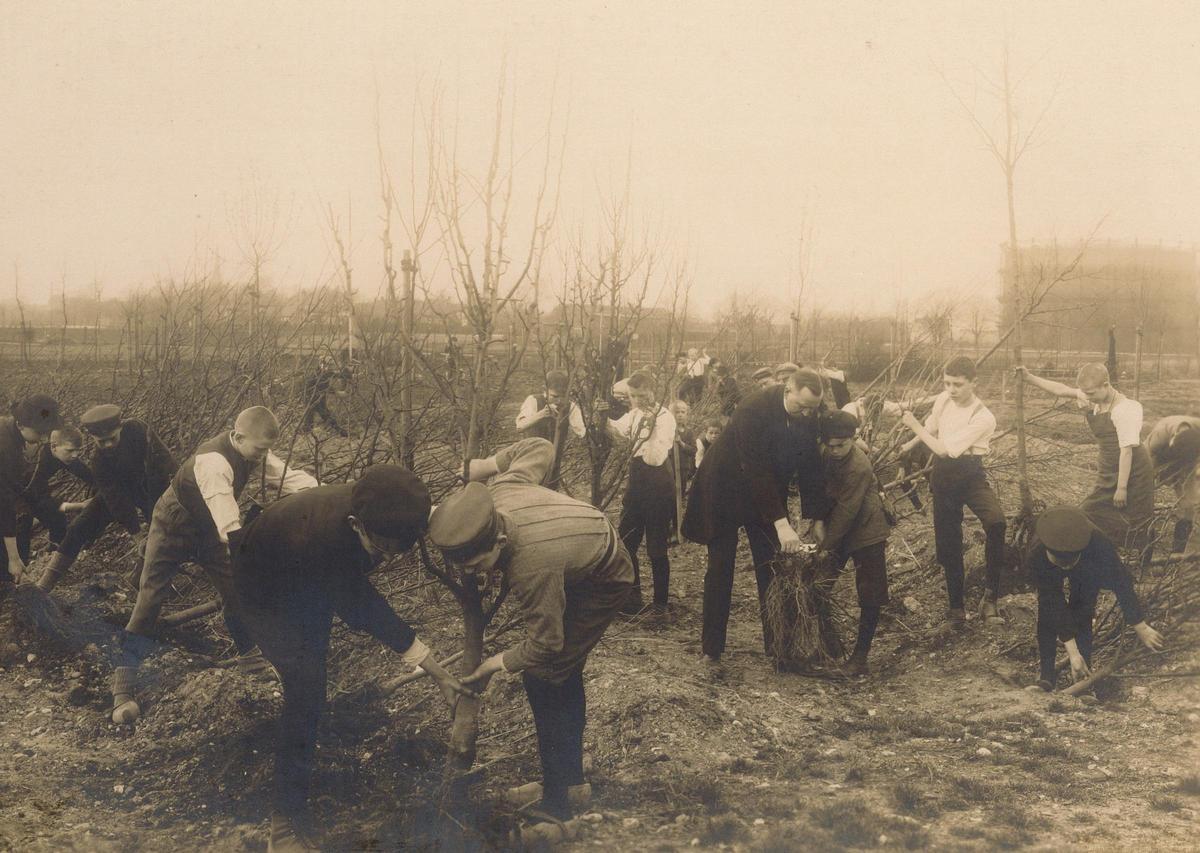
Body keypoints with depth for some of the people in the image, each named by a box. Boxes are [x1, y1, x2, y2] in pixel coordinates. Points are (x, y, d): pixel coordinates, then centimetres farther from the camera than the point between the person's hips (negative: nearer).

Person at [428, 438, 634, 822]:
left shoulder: (532, 566, -43)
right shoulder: (499, 489, -25)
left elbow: (544, 644, -28)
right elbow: (539, 448, -4)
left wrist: (493, 665, -14)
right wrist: (476, 468, -4)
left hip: (603, 583, -9)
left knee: (544, 676, -13)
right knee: (563, 671, 16)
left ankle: (556, 804, -5)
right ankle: (571, 778, 30)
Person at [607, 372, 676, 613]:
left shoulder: (665, 418, -15)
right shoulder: (634, 415, 9)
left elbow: (656, 458, -25)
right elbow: (618, 429, -8)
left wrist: (649, 426, -28)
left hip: (657, 487, -7)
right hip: (636, 484, 7)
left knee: (656, 549, 1)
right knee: (625, 543, 11)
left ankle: (660, 603, 15)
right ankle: (631, 599, 23)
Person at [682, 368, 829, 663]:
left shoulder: (808, 418, -12)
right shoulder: (752, 410, -31)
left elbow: (811, 467, -4)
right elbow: (756, 470, -33)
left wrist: (816, 519, -6)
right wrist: (781, 522, -35)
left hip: (768, 495, 5)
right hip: (725, 492, -5)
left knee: (772, 569, 2)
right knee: (720, 569, 0)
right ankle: (712, 647, 8)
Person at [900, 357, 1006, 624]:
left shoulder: (983, 418, -21)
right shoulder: (942, 400, -3)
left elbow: (944, 449, -23)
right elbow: (930, 429, 18)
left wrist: (915, 426, -14)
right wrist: (909, 445, 10)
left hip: (970, 476, -5)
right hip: (943, 477, 5)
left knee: (996, 522, -32)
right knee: (948, 542, 8)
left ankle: (990, 596, -21)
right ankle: (956, 606, 24)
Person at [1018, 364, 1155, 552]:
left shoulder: (1123, 409, -21)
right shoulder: (1093, 400, 1)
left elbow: (1127, 450, -22)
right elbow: (1061, 390, 7)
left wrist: (1122, 487, -21)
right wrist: (1028, 378, 0)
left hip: (1132, 473, -8)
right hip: (1109, 473, 8)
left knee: (1135, 525, -1)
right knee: (1089, 516, 8)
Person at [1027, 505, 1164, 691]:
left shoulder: (1098, 543, -45)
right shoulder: (1036, 557, -43)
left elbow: (1121, 583, -31)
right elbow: (1054, 604, -36)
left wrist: (1142, 629, -23)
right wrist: (1073, 653, -35)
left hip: (1088, 568, 0)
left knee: (1082, 613, -13)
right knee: (1048, 609, -14)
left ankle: (1084, 672, -4)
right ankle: (1045, 670, -2)